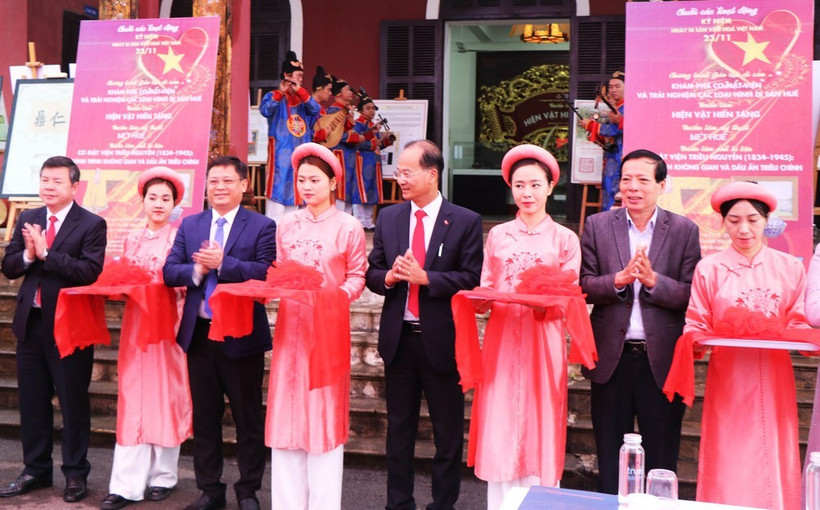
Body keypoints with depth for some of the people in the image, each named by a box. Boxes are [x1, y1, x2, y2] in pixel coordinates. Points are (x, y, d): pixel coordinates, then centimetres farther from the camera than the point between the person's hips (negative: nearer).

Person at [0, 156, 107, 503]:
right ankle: (36, 470, 29)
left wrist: (45, 253, -23)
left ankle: (75, 474, 17)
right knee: (32, 401, 15)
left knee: (74, 402, 4)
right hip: (31, 322, 6)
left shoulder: (91, 225, -8)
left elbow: (90, 271, -21)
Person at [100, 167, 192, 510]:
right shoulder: (132, 240, 13)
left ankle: (163, 475, 17)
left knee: (165, 396, 3)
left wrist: (155, 287, -19)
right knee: (132, 399, 1)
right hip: (135, 323, 4)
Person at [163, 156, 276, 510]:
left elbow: (266, 272, -17)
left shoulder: (262, 226, -3)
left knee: (248, 417, 7)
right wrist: (197, 269, -15)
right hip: (198, 333, 5)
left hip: (242, 335, -4)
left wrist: (223, 263, -22)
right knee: (204, 417, 13)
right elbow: (169, 271, 3)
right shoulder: (190, 225, 11)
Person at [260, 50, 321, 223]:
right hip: (280, 152, -6)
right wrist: (281, 92, -26)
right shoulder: (274, 96, 1)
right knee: (278, 188, -11)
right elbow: (265, 110, -19)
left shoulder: (302, 98, 15)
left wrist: (299, 90, -15)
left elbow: (315, 109, -4)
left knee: (294, 190, 7)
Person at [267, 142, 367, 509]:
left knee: (324, 413, 1)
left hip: (328, 326, -4)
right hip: (290, 324, 4)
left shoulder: (349, 227, -2)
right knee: (287, 410, 7)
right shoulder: (287, 225, 9)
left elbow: (357, 276, -3)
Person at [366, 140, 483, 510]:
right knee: (399, 428, 14)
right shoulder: (388, 218, 7)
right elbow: (371, 274, 8)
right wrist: (389, 277, -13)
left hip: (442, 340, -3)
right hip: (398, 338, 4)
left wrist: (425, 278, -20)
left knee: (448, 432, 7)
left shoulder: (465, 222, -5)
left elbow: (473, 280, -11)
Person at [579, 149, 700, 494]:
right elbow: (584, 286, -2)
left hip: (661, 360, -1)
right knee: (609, 463, 15)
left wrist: (652, 280, -21)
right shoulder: (597, 226, 3)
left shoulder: (685, 230, 0)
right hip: (612, 358, 1)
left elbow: (692, 295, -6)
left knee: (661, 464, 11)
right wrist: (619, 280, -19)